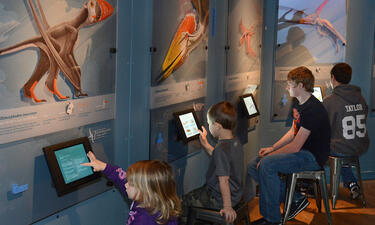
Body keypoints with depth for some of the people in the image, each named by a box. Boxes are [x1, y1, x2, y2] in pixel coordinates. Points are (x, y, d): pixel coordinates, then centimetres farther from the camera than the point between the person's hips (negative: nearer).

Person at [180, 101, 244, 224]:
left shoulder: (221, 149, -30)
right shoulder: (236, 142, -1)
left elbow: (224, 180, -30)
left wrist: (227, 207, -28)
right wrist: (205, 144, 19)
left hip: (219, 199, -9)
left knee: (184, 201, 4)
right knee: (194, 194, 27)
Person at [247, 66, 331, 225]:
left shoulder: (313, 109, -22)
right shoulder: (300, 105, 11)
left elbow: (295, 146, -23)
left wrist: (269, 156, -15)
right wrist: (272, 148, 5)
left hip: (312, 157, -10)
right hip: (301, 151, 10)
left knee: (266, 165, -29)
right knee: (252, 167, 1)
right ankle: (295, 198, 4)